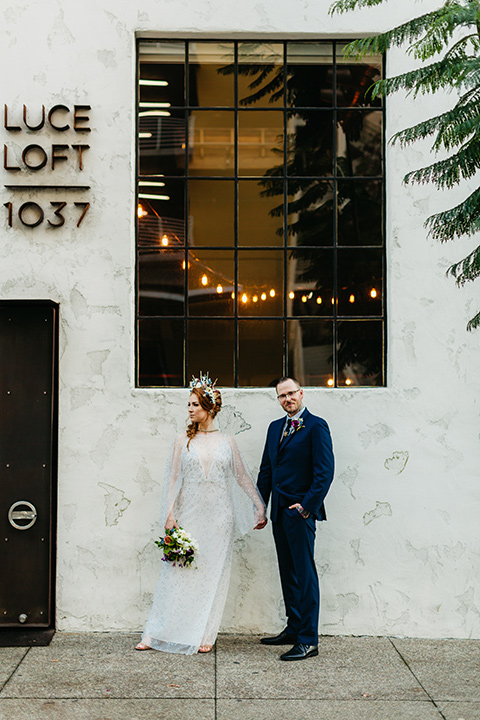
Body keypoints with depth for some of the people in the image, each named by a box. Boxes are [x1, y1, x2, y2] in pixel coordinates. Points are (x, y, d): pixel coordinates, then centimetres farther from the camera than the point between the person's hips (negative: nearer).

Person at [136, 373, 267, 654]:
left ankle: (204, 636, 11)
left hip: (218, 515, 1)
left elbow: (242, 476, 11)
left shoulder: (226, 441, 6)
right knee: (179, 572, -2)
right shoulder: (184, 440, 5)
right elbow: (174, 478, 3)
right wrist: (170, 513, -5)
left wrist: (260, 506, 10)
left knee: (213, 573, 3)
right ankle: (156, 634, 3)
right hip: (190, 514, 0)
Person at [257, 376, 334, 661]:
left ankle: (308, 640, -3)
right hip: (279, 512, 7)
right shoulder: (275, 427, 16)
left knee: (305, 574, -6)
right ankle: (293, 629, 23)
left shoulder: (316, 426, -7)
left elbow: (325, 471, -13)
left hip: (300, 511, -7)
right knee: (288, 573, 13)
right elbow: (266, 470, 20)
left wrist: (307, 506, -16)